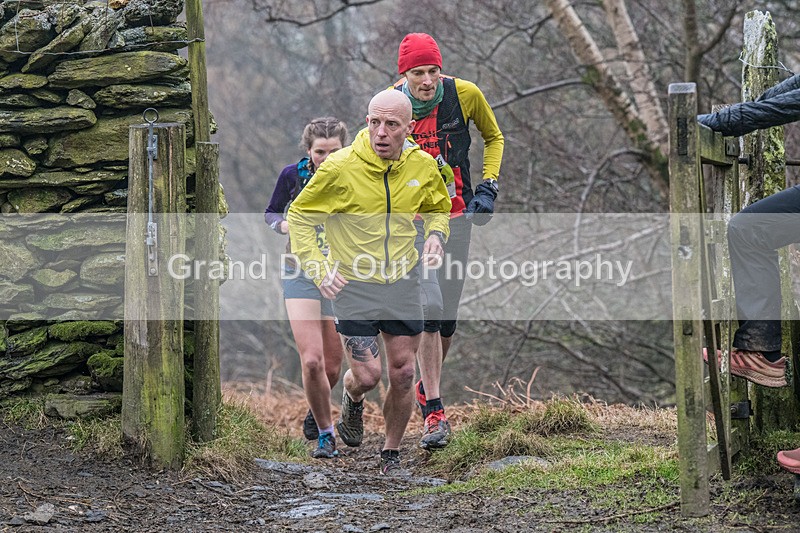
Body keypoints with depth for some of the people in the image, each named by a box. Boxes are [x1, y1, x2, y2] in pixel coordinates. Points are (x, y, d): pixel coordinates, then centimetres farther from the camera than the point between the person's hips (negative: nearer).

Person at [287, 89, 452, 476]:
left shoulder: (423, 166, -4)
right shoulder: (340, 168, -16)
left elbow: (439, 208, 18)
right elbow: (298, 216, -4)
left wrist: (436, 234, -4)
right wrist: (317, 266, -16)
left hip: (403, 283, 3)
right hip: (354, 285, -3)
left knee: (402, 374, 5)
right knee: (367, 375, -8)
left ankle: (391, 455, 25)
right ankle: (352, 401, 30)